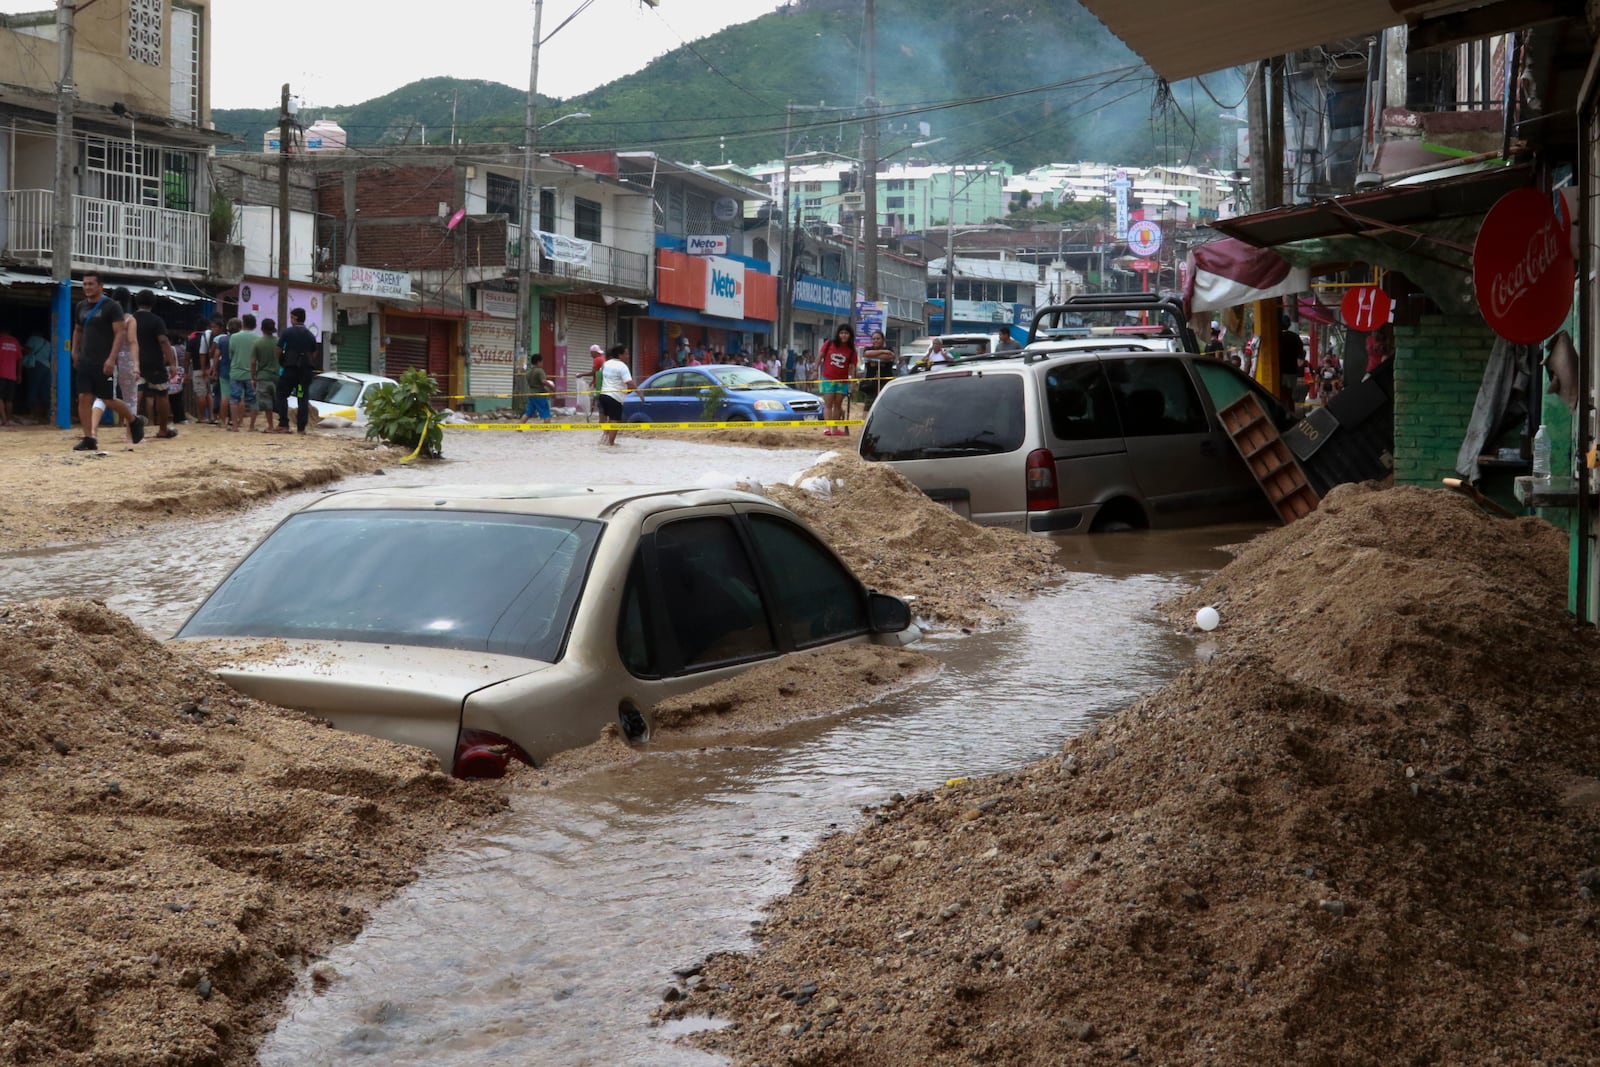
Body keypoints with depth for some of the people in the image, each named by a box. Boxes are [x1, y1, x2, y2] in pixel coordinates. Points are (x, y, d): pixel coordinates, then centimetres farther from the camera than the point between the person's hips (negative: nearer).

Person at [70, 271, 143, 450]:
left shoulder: (111, 306, -8)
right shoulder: (81, 307, 12)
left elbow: (120, 333, -14)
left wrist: (111, 359, -22)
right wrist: (75, 351, 14)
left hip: (103, 363, -6)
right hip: (85, 361, 6)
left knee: (107, 399, -2)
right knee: (84, 398, -3)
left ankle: (135, 420, 23)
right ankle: (89, 439, 0)